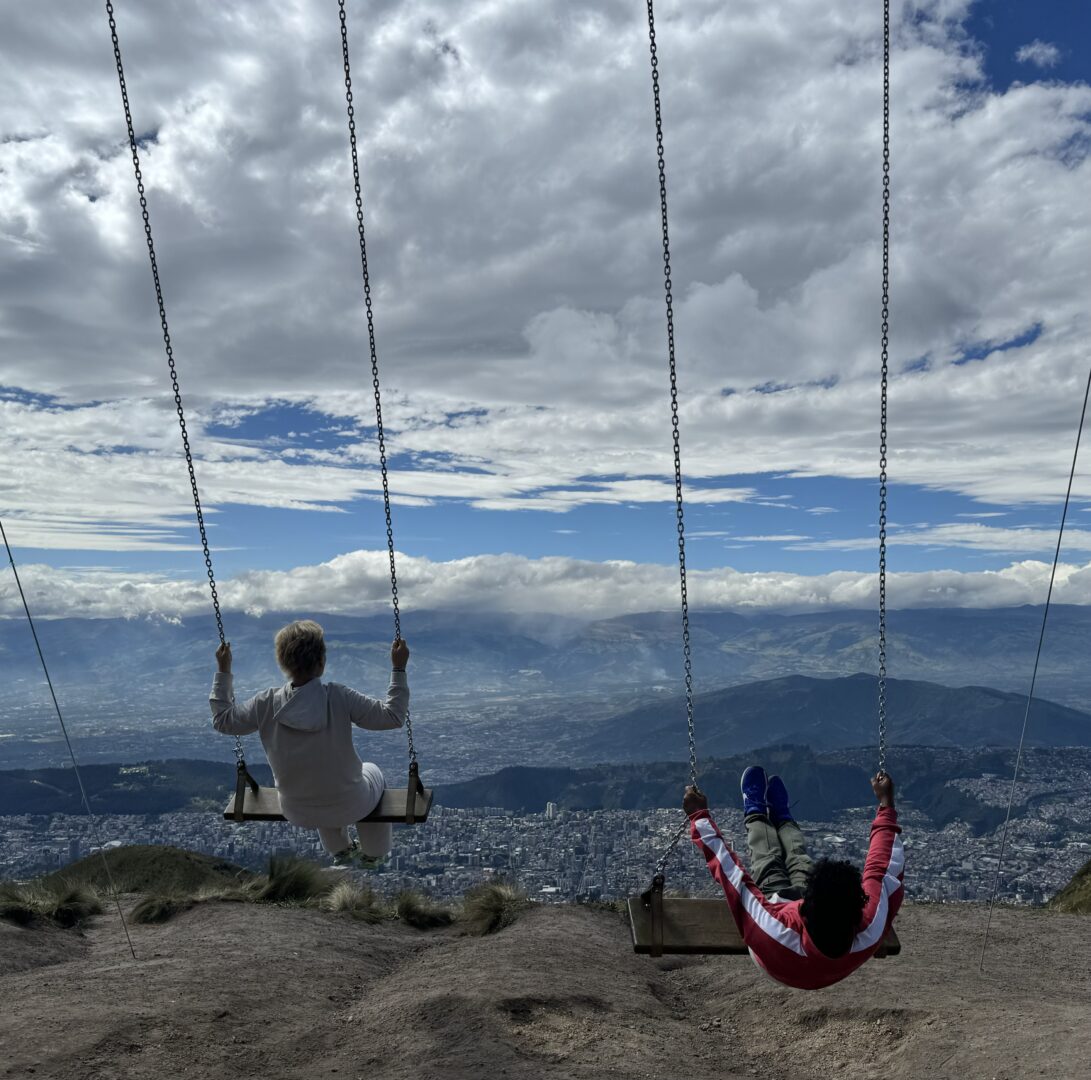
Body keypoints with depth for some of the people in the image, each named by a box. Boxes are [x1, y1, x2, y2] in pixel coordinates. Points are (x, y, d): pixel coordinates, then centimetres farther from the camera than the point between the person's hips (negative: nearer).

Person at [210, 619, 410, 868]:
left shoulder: (266, 704, -18)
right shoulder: (339, 697, -26)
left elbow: (222, 720, -1)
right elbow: (393, 716, -19)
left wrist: (223, 671, 4)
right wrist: (398, 669, -14)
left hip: (297, 814, 3)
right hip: (348, 808, -3)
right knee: (372, 771, 32)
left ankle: (341, 851, 55)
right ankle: (373, 855, 47)